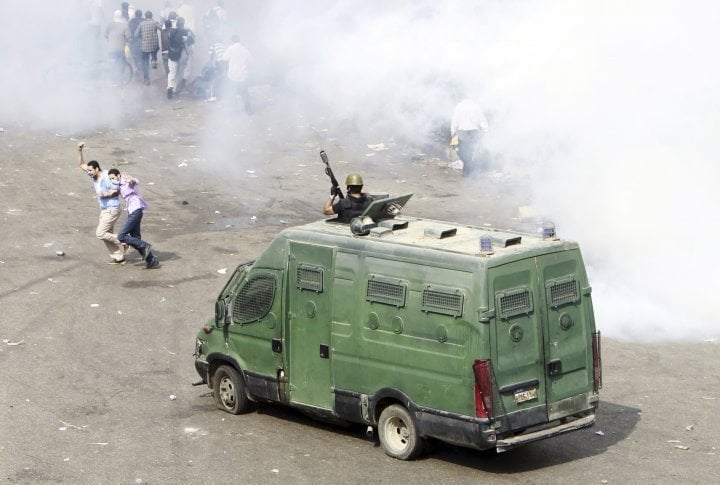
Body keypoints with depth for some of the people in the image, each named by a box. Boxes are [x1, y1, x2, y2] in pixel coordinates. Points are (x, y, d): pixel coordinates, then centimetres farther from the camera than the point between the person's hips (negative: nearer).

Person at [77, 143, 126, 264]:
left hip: (112, 210, -9)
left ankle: (122, 242, 1)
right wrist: (79, 151, -5)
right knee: (106, 234, 8)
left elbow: (118, 191, -15)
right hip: (104, 209, 9)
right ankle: (119, 257, 13)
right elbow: (81, 164, 8)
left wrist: (105, 194, -22)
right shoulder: (94, 176, 1)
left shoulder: (106, 179, -23)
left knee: (100, 233, -10)